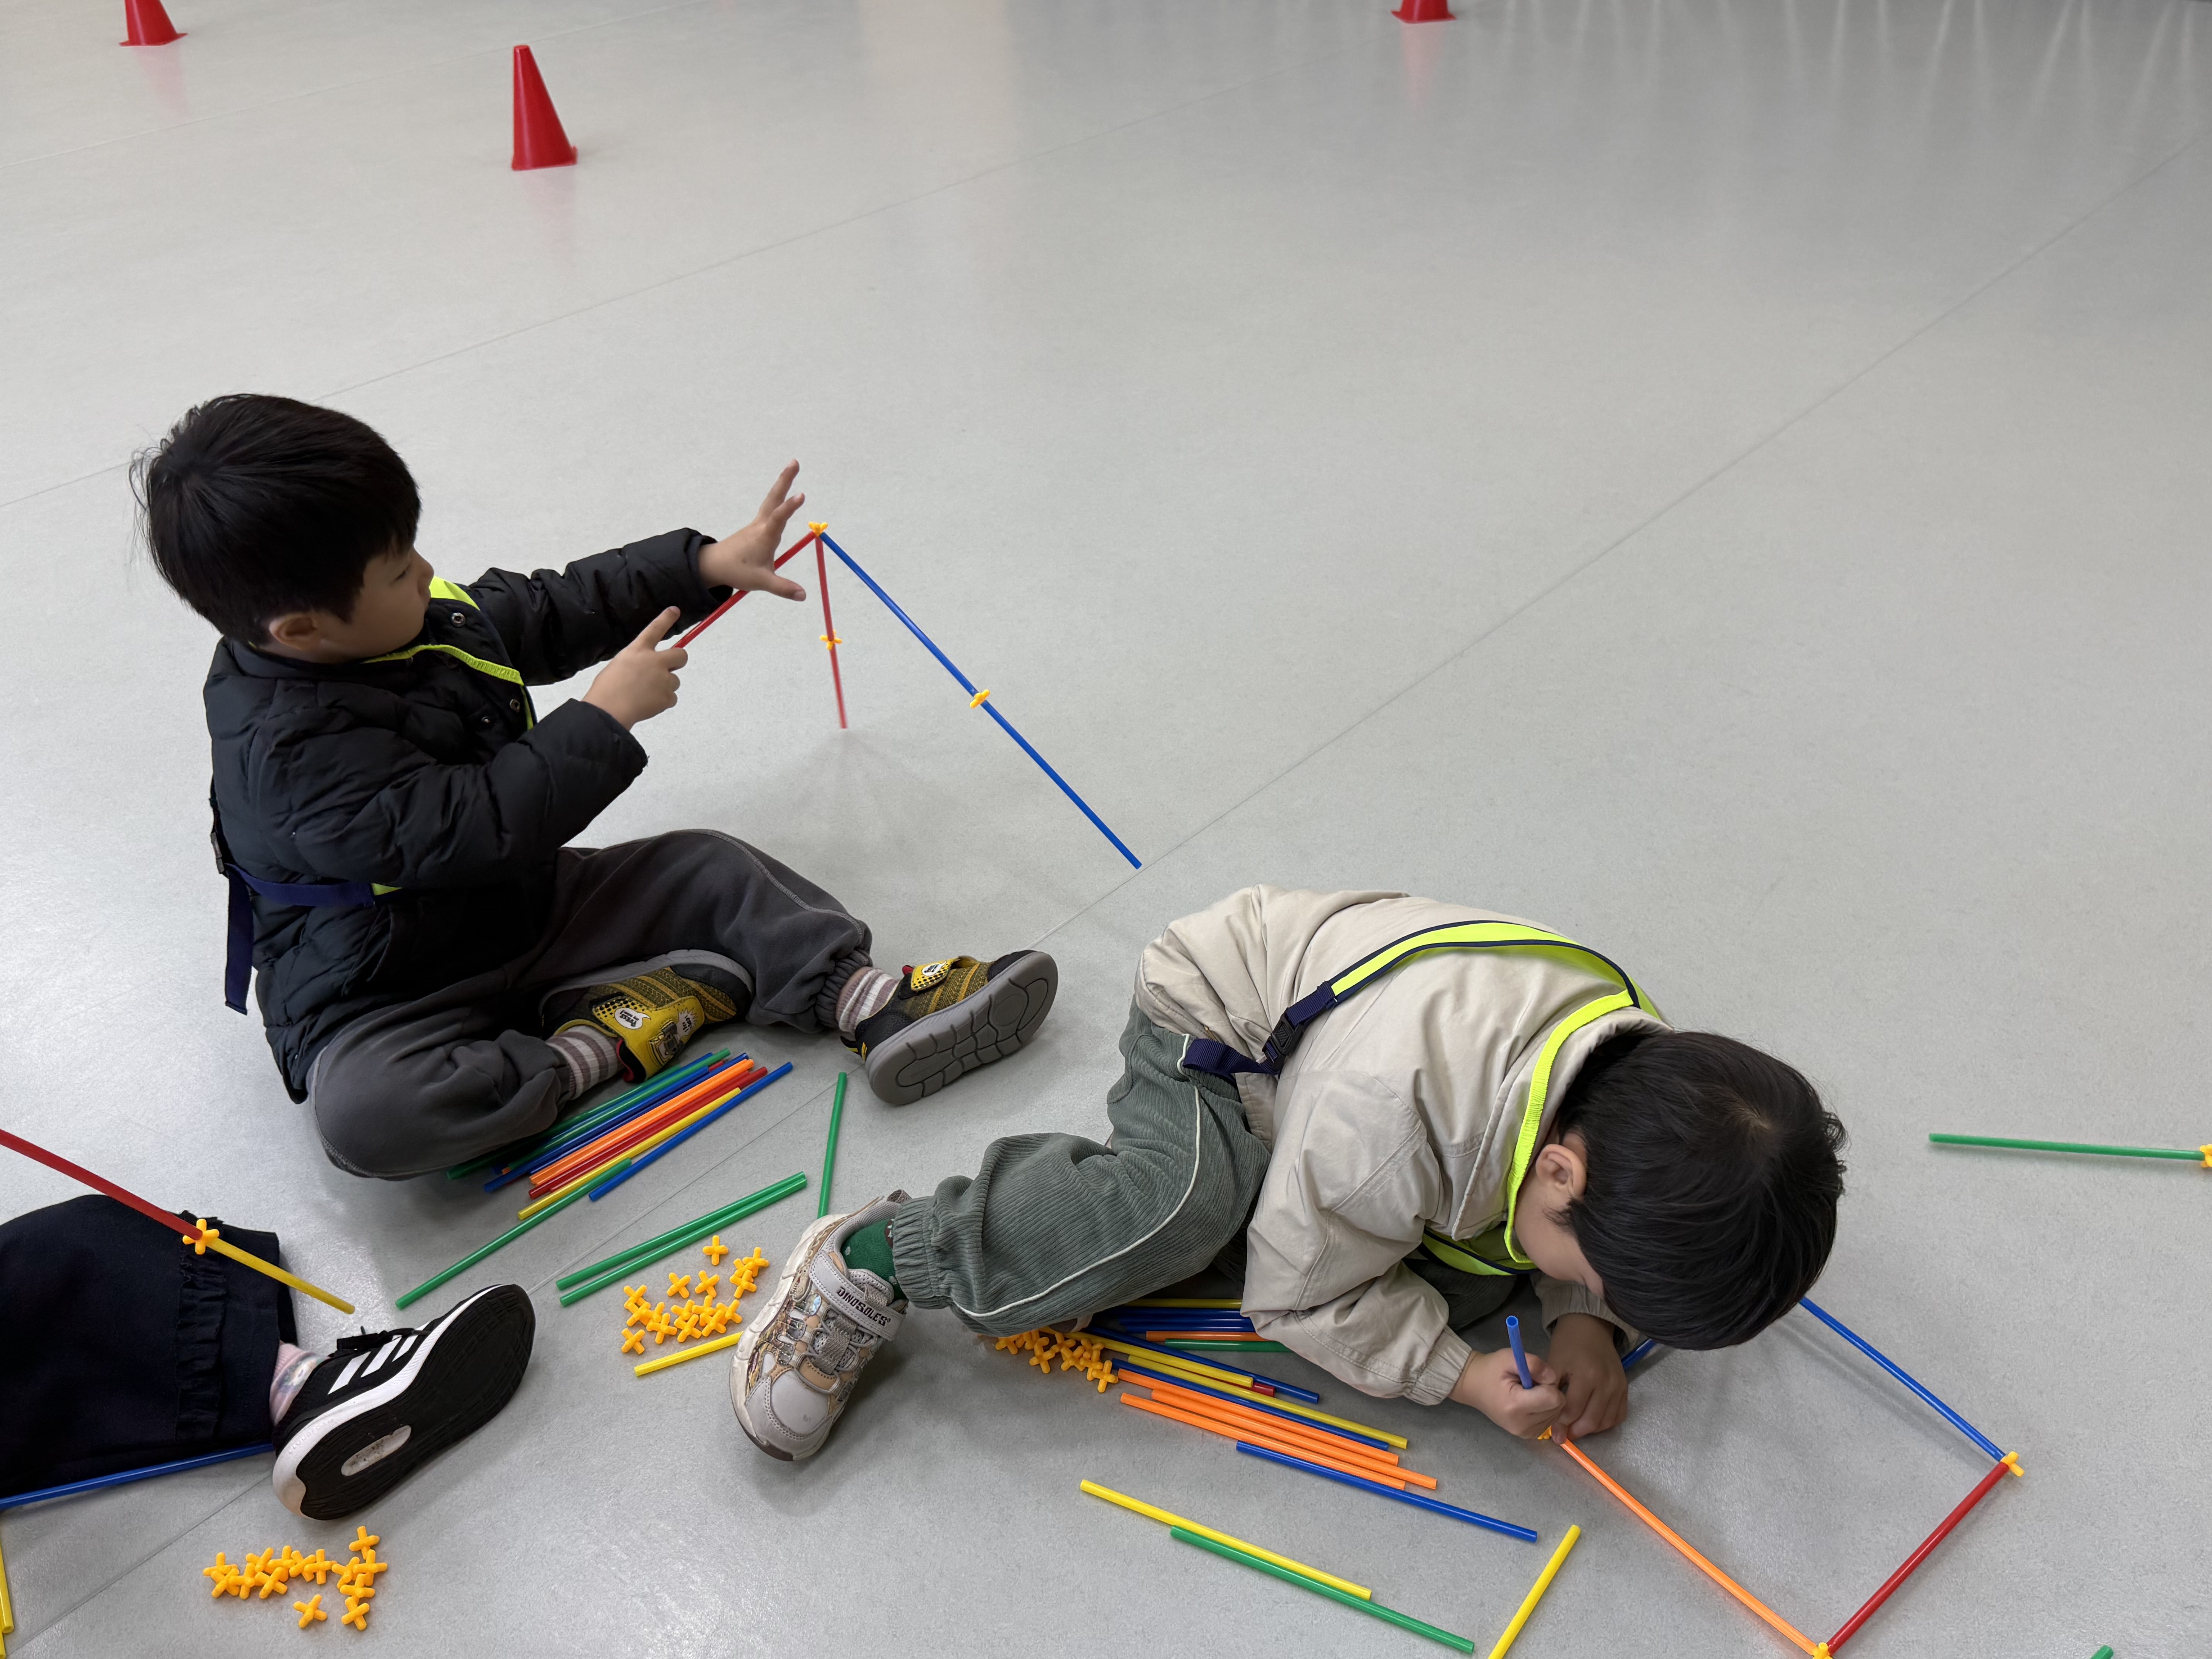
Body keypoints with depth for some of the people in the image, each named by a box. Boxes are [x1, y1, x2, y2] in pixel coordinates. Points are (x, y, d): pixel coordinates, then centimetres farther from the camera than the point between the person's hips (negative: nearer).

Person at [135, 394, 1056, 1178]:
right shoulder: (288, 748, -30)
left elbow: (549, 612, 11)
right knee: (361, 1112, -37)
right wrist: (604, 718, -26)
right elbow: (470, 827, -34)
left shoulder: (424, 620, -3)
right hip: (387, 1000, -7)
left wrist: (707, 566, 9)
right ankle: (585, 1049, -24)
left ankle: (868, 998, -16)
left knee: (705, 869, -4)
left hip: (525, 908, 8)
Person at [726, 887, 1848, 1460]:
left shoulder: (1649, 1090, -20)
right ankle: (871, 1263, -19)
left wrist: (1588, 1321, -15)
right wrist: (1458, 1378, -27)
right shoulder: (1389, 1111, -42)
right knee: (1187, 1200, -36)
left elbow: (1604, 1243, 3)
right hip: (1214, 1022, -7)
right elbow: (1308, 1294, -25)